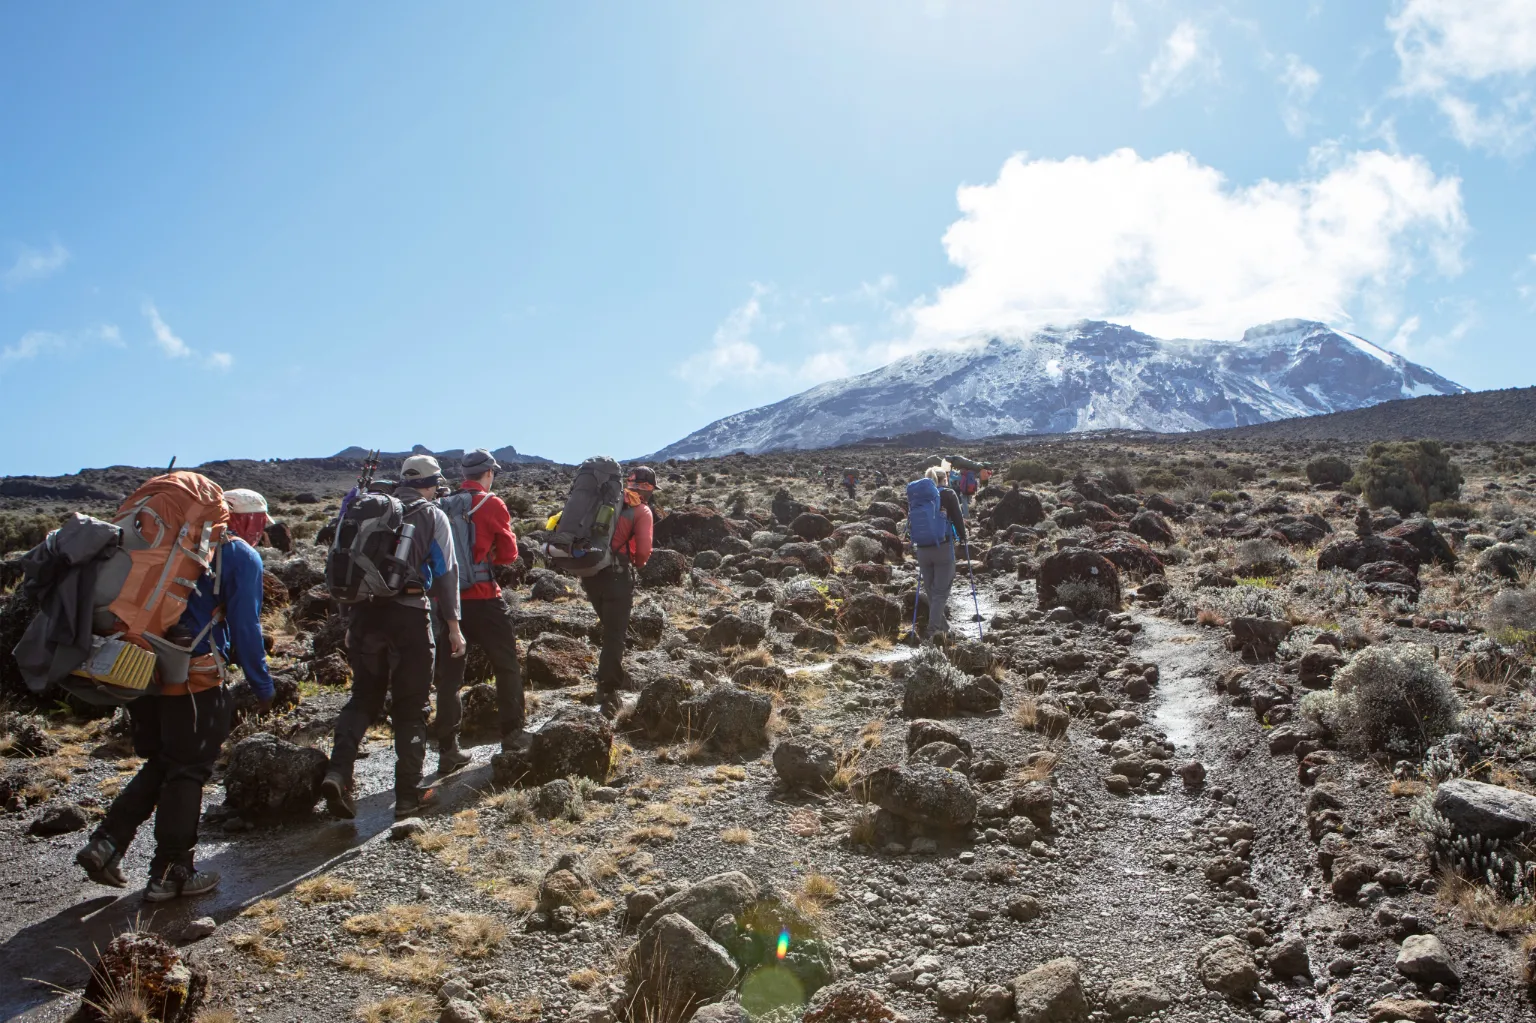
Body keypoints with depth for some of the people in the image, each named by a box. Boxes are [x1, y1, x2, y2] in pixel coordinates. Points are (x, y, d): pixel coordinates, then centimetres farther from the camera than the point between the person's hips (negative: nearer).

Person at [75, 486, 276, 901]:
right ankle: (170, 873, 9)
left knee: (160, 764, 20)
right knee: (188, 771, 4)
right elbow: (245, 628, -7)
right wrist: (262, 687, 1)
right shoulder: (242, 556, -3)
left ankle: (106, 843, 11)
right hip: (195, 677, -7)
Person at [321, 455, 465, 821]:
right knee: (410, 706, 6)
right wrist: (453, 626, 1)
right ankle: (408, 795, 9)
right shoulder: (432, 516, 3)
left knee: (364, 696, 16)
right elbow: (444, 572, -2)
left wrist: (351, 621, 20)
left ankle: (338, 772, -3)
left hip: (365, 611, 4)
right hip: (409, 614, -4)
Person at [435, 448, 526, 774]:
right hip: (483, 598, -4)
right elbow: (509, 553, 0)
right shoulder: (491, 505, -6)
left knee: (449, 675, 8)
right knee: (507, 667, 13)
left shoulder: (443, 506, 6)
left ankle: (447, 750, 10)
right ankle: (513, 736, 18)